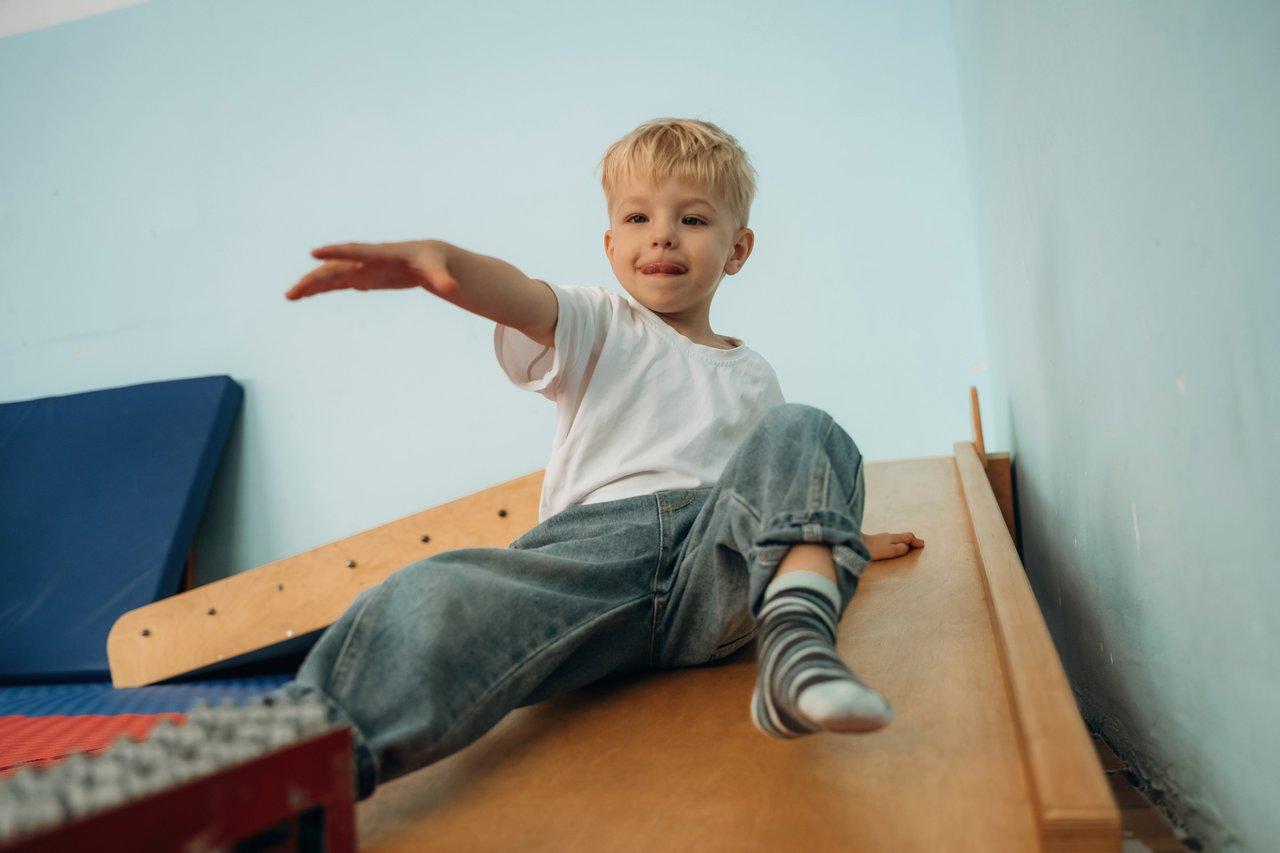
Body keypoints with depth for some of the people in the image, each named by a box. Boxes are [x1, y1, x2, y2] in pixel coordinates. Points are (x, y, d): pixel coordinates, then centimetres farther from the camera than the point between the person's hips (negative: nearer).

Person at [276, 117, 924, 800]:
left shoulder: (752, 375, 29)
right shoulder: (600, 330, 18)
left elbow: (779, 484, 43)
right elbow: (521, 297, -6)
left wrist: (838, 536, 33)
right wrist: (439, 259, -26)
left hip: (718, 572, 3)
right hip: (589, 543, -2)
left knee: (801, 431, -20)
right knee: (444, 597, -32)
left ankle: (796, 638, -40)